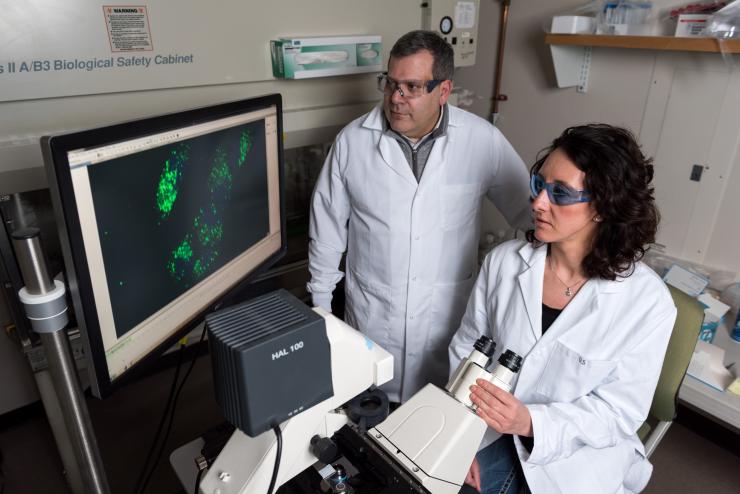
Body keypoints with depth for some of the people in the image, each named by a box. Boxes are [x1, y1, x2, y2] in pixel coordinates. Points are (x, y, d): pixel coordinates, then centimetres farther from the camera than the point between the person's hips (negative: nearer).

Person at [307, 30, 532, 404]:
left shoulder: (483, 141, -10)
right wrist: (320, 304, 7)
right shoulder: (352, 141, -7)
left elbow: (530, 211, 2)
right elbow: (327, 227, 2)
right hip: (371, 314, 1)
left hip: (449, 315, 0)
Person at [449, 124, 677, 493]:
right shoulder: (503, 261, -10)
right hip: (490, 436, 2)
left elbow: (619, 411, -12)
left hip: (579, 461, -1)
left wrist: (531, 422, -28)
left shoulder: (647, 302, -17)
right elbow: (466, 348, -1)